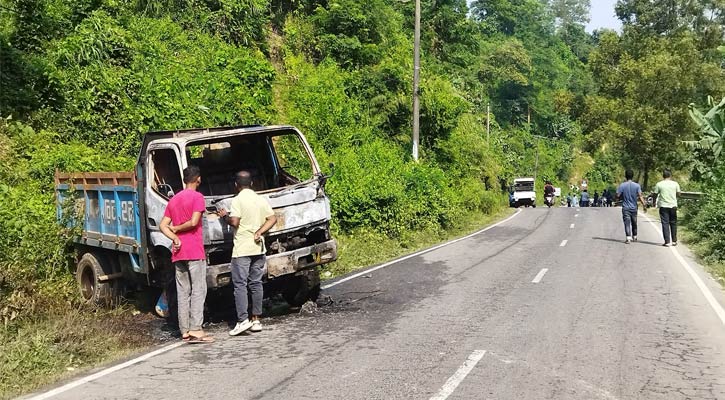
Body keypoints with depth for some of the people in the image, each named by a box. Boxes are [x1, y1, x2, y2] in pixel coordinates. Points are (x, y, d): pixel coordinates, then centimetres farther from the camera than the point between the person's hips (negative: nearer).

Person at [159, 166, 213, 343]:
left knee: (183, 292, 8)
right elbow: (194, 222, -16)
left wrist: (175, 237, -4)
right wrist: (177, 229, -1)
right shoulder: (197, 197, -5)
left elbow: (163, 225, 9)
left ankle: (185, 330, 10)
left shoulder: (173, 199, 16)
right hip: (194, 252, -7)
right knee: (198, 291, -5)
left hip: (178, 253, 7)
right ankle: (196, 330, -9)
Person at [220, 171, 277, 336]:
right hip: (258, 248, 6)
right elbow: (273, 218, 6)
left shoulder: (237, 200, -9)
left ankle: (243, 320, -8)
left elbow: (234, 222, -16)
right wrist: (259, 232, 1)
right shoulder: (261, 200, 10)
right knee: (256, 283, 10)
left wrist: (225, 215, 3)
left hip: (242, 249, -6)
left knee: (240, 284, -2)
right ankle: (256, 319, 12)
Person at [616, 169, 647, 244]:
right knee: (634, 223, 17)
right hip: (634, 207, 3)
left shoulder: (622, 185, -7)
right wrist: (644, 204, -3)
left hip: (625, 208, -2)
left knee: (627, 223, -5)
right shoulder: (637, 185, -3)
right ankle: (634, 237, 30)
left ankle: (628, 238, -16)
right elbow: (640, 196, -8)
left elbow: (618, 196, -9)